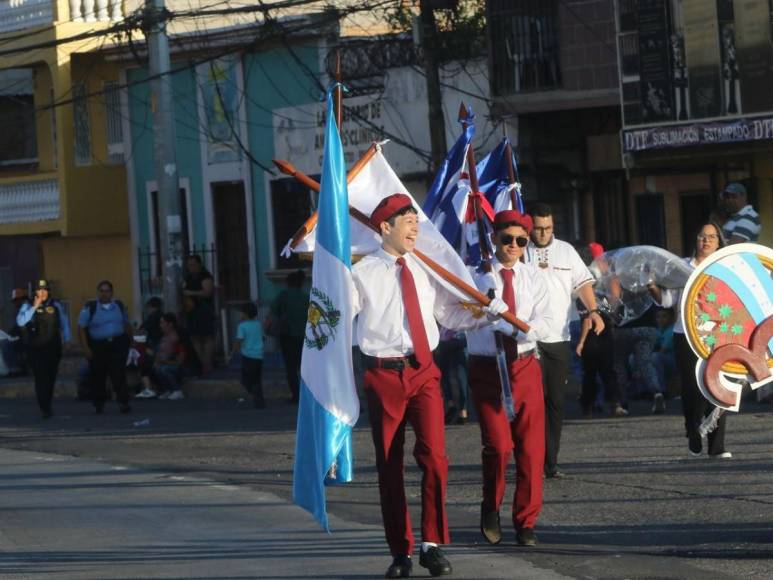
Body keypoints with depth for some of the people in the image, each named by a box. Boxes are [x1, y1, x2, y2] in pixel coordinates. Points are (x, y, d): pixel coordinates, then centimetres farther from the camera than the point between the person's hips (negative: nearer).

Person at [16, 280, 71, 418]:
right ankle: (44, 408, -12)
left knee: (50, 377, 10)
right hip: (35, 348, -3)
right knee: (40, 378, -11)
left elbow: (64, 323, 12)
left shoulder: (55, 305, 4)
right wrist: (34, 307, -20)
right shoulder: (28, 305, -2)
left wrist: (67, 340, 10)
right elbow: (20, 321, -17)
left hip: (53, 348, 3)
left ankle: (47, 405, 27)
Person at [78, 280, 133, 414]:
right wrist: (86, 348, -10)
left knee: (119, 374, -11)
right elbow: (81, 328, -4)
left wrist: (129, 340, 16)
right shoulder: (90, 307, -1)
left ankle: (123, 402, -12)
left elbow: (127, 325, 22)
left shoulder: (119, 306, 11)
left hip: (118, 345, 1)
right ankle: (98, 404, 17)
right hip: (98, 347, -1)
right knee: (98, 377, 3)